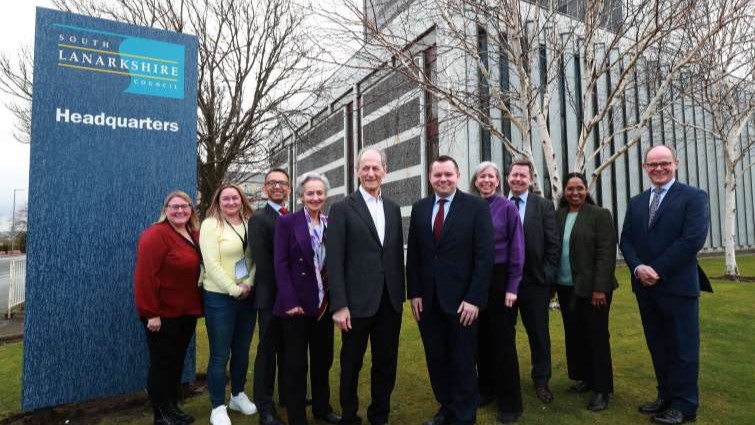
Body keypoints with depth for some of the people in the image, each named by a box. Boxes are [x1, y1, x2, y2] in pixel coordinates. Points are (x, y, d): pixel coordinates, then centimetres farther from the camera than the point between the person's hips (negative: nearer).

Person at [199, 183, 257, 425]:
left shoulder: (249, 223, 5)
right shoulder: (210, 224, -7)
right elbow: (212, 264, -13)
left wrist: (248, 284, -9)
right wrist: (234, 290, -13)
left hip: (248, 296, 5)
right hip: (220, 298, -4)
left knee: (242, 350, 16)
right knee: (220, 355, 3)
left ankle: (238, 395, 34)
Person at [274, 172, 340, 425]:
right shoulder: (287, 222, -5)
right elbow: (280, 264, -10)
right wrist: (290, 302, -16)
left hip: (324, 304, 5)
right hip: (297, 304, -4)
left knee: (323, 359, 18)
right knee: (296, 363, 8)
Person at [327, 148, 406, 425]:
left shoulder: (393, 208, 10)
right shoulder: (342, 209, -5)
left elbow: (398, 254, 11)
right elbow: (335, 260, -10)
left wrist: (401, 294, 8)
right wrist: (339, 305, -15)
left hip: (390, 300, 4)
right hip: (358, 300, -4)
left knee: (386, 363, 15)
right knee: (352, 363, 12)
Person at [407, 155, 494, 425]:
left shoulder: (477, 207, -5)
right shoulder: (419, 209, 7)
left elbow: (484, 256, -9)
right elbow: (413, 255, 8)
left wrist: (474, 298, -14)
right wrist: (414, 293, 2)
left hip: (461, 299, -4)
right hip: (428, 299, 4)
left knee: (462, 362, 8)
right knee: (436, 360, 14)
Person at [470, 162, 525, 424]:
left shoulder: (507, 207, -4)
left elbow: (517, 248, -6)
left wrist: (512, 287, -11)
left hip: (499, 278, -3)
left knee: (502, 338, 2)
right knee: (481, 336, 12)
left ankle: (510, 401, 15)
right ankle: (486, 388, 29)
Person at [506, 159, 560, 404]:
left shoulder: (544, 206, 0)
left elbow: (553, 245, -1)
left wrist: (548, 277, -5)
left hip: (534, 282, -1)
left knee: (539, 334, 12)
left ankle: (541, 381, 30)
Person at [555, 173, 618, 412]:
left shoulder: (600, 215, -5)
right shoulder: (557, 216, 7)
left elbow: (606, 254, -10)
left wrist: (600, 288, -16)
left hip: (592, 288, -5)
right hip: (566, 287, 5)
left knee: (596, 336, 3)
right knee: (574, 335, 13)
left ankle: (601, 389, 13)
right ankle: (585, 378, 28)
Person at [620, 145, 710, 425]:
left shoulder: (693, 197, -3)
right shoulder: (636, 202, 13)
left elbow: (694, 239, -15)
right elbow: (626, 240, 8)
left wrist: (657, 270, -16)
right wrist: (638, 268, -10)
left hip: (677, 285, -5)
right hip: (645, 286, 6)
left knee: (682, 346, 4)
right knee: (657, 346, 14)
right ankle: (666, 396, 27)